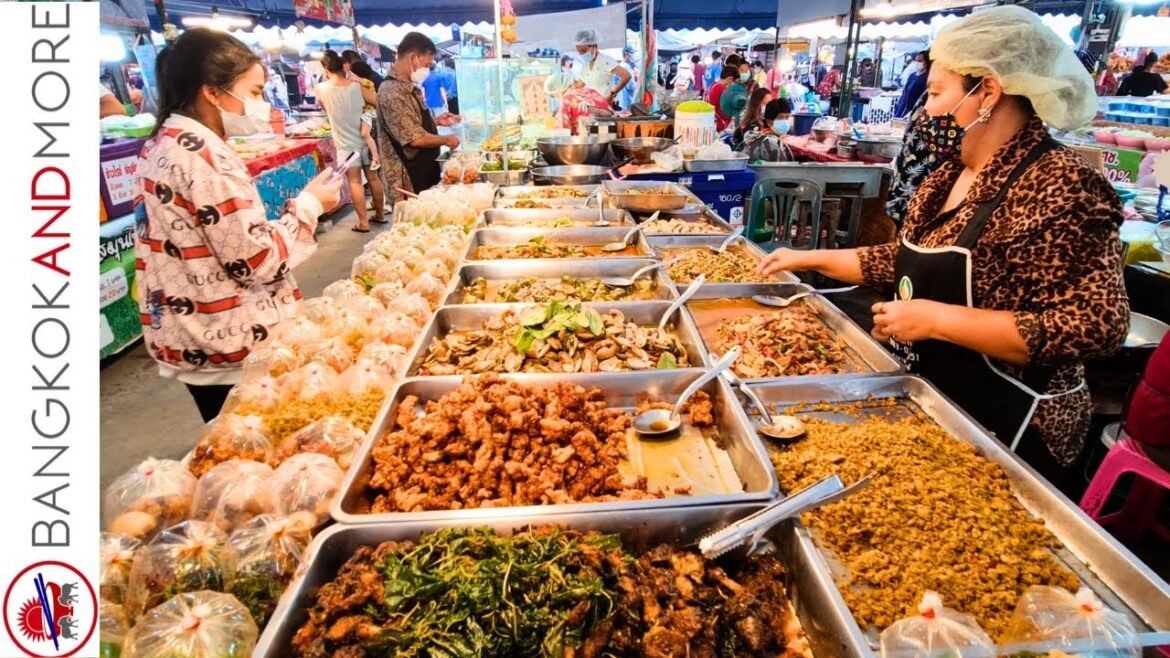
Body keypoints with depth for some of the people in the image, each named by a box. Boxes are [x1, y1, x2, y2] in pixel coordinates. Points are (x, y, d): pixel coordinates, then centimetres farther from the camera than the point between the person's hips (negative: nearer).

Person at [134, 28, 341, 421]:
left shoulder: (161, 145, 9)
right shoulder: (205, 156, -21)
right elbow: (259, 261, -21)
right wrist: (308, 205, -9)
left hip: (190, 338, 9)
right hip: (232, 347, -9)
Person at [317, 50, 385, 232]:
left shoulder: (322, 89, -9)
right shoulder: (357, 86, -5)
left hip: (345, 144, -2)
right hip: (365, 139, 3)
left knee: (355, 182, 2)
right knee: (373, 178, 13)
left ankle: (363, 222, 4)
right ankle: (380, 215, 24)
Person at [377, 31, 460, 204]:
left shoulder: (409, 87, 11)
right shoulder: (391, 92, -21)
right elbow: (415, 138, -25)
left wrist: (436, 121, 9)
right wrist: (446, 140, -11)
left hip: (425, 175, 10)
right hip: (409, 182, -10)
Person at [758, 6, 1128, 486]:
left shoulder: (1059, 186, -22)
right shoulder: (950, 176, 5)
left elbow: (1094, 326, -27)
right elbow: (906, 260, 16)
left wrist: (935, 319, -27)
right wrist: (812, 259, 12)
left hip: (1003, 428, -8)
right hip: (927, 401, 8)